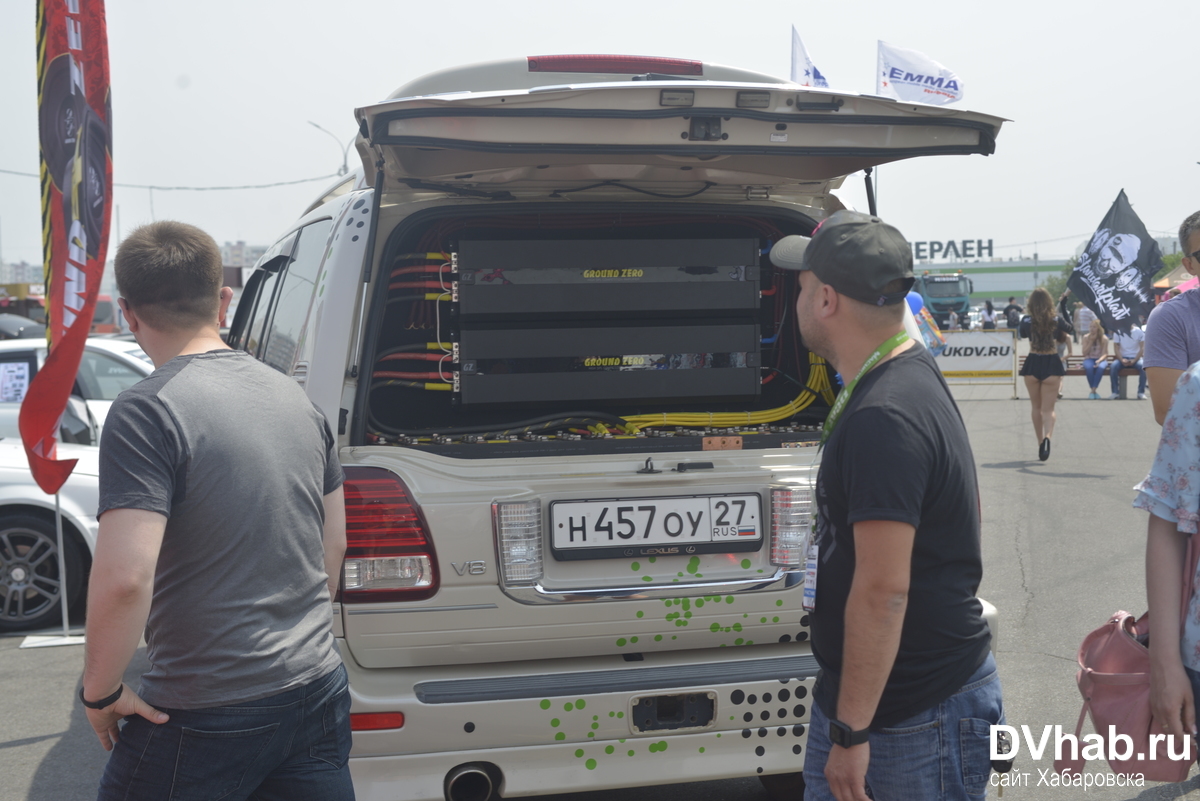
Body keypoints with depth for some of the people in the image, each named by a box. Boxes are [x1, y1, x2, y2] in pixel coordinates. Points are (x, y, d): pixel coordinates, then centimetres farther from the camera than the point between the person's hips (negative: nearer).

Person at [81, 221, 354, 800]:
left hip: (208, 719, -6)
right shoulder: (295, 398, 6)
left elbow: (124, 579, -25)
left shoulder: (146, 412, -16)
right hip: (319, 687, 6)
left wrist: (100, 692, -10)